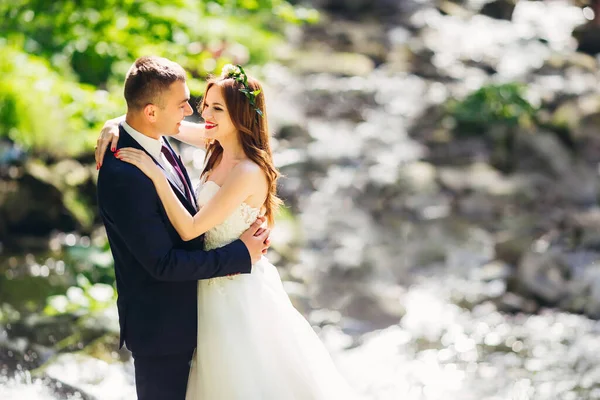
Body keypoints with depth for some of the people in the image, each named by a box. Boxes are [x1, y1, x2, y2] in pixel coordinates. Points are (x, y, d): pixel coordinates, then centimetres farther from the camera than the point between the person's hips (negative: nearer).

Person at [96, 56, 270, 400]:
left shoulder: (158, 144, -1)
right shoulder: (123, 175, -30)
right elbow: (162, 263, -27)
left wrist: (245, 228, -7)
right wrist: (241, 254, -20)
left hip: (184, 312, 9)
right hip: (160, 324, -9)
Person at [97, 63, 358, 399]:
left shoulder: (248, 172, -28)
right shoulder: (219, 147, -3)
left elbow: (189, 229, -27)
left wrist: (155, 173, -32)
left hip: (239, 292, -8)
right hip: (217, 286, 8)